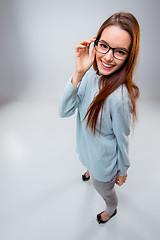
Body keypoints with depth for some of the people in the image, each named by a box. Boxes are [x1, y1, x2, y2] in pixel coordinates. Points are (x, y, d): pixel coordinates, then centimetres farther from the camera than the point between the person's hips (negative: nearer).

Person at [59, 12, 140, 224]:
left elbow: (122, 141, -22)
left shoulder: (120, 97, -38)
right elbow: (64, 111, -22)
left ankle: (111, 210, 64)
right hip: (87, 147, 6)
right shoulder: (92, 73, -18)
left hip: (105, 161, -5)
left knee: (105, 191, 27)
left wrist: (122, 171, -5)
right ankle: (90, 171, 79)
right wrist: (78, 74, -34)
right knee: (91, 165, 40)